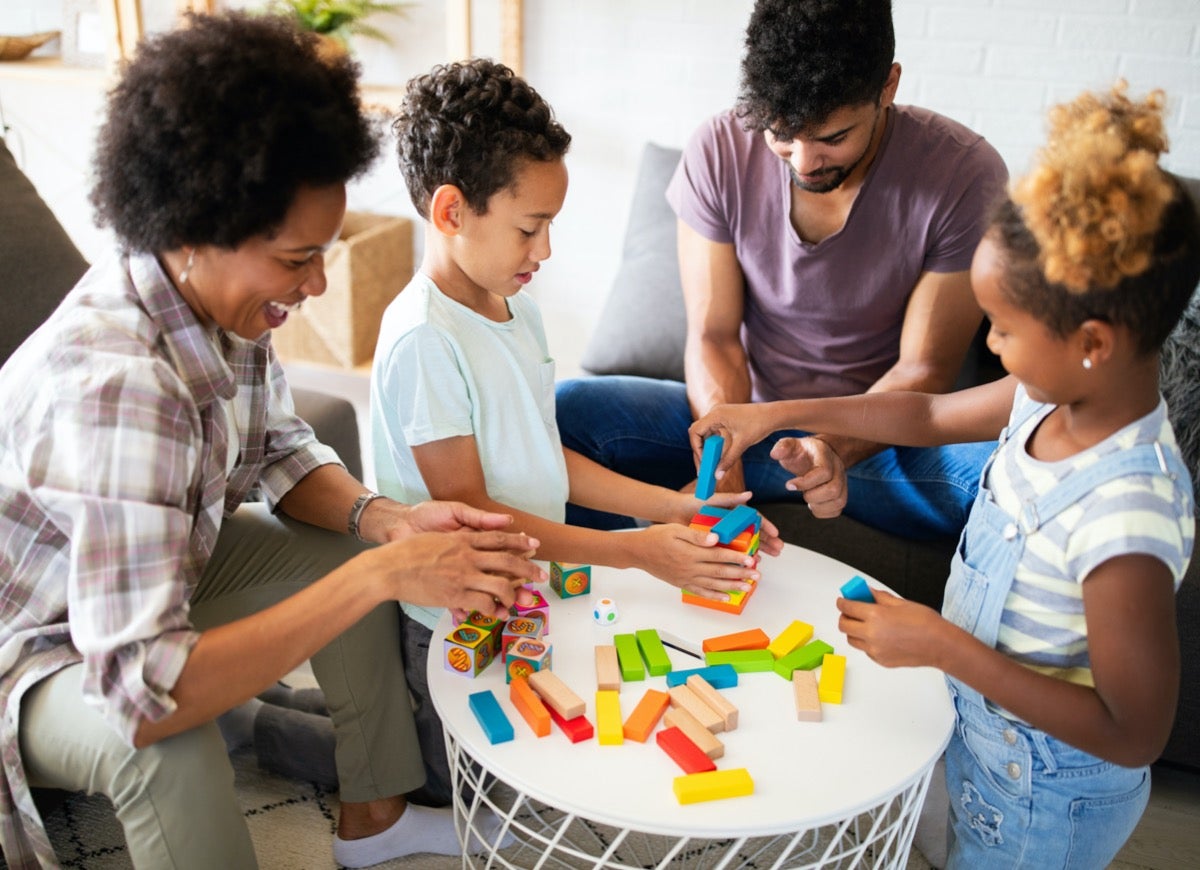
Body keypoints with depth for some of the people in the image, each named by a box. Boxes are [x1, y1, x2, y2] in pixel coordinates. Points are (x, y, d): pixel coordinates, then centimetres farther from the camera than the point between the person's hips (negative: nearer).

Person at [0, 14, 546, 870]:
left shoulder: (220, 293, -16)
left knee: (353, 551, 0)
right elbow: (140, 696, -43)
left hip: (153, 571, 8)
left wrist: (385, 520, -22)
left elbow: (281, 453, -1)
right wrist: (383, 575, -42)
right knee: (171, 746, -36)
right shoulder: (116, 384, -40)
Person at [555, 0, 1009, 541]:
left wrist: (836, 449, -33)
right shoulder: (719, 151, -9)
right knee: (563, 410, -21)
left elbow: (924, 370, -12)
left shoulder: (966, 175, -15)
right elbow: (714, 335, -8)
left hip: (880, 433, -2)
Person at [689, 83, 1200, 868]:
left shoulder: (1125, 518, -37)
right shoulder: (1058, 395, -13)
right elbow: (931, 416, 4)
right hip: (983, 727, 7)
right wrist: (778, 414, 1)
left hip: (1041, 800, -7)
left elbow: (1135, 734, -29)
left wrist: (941, 646, -32)